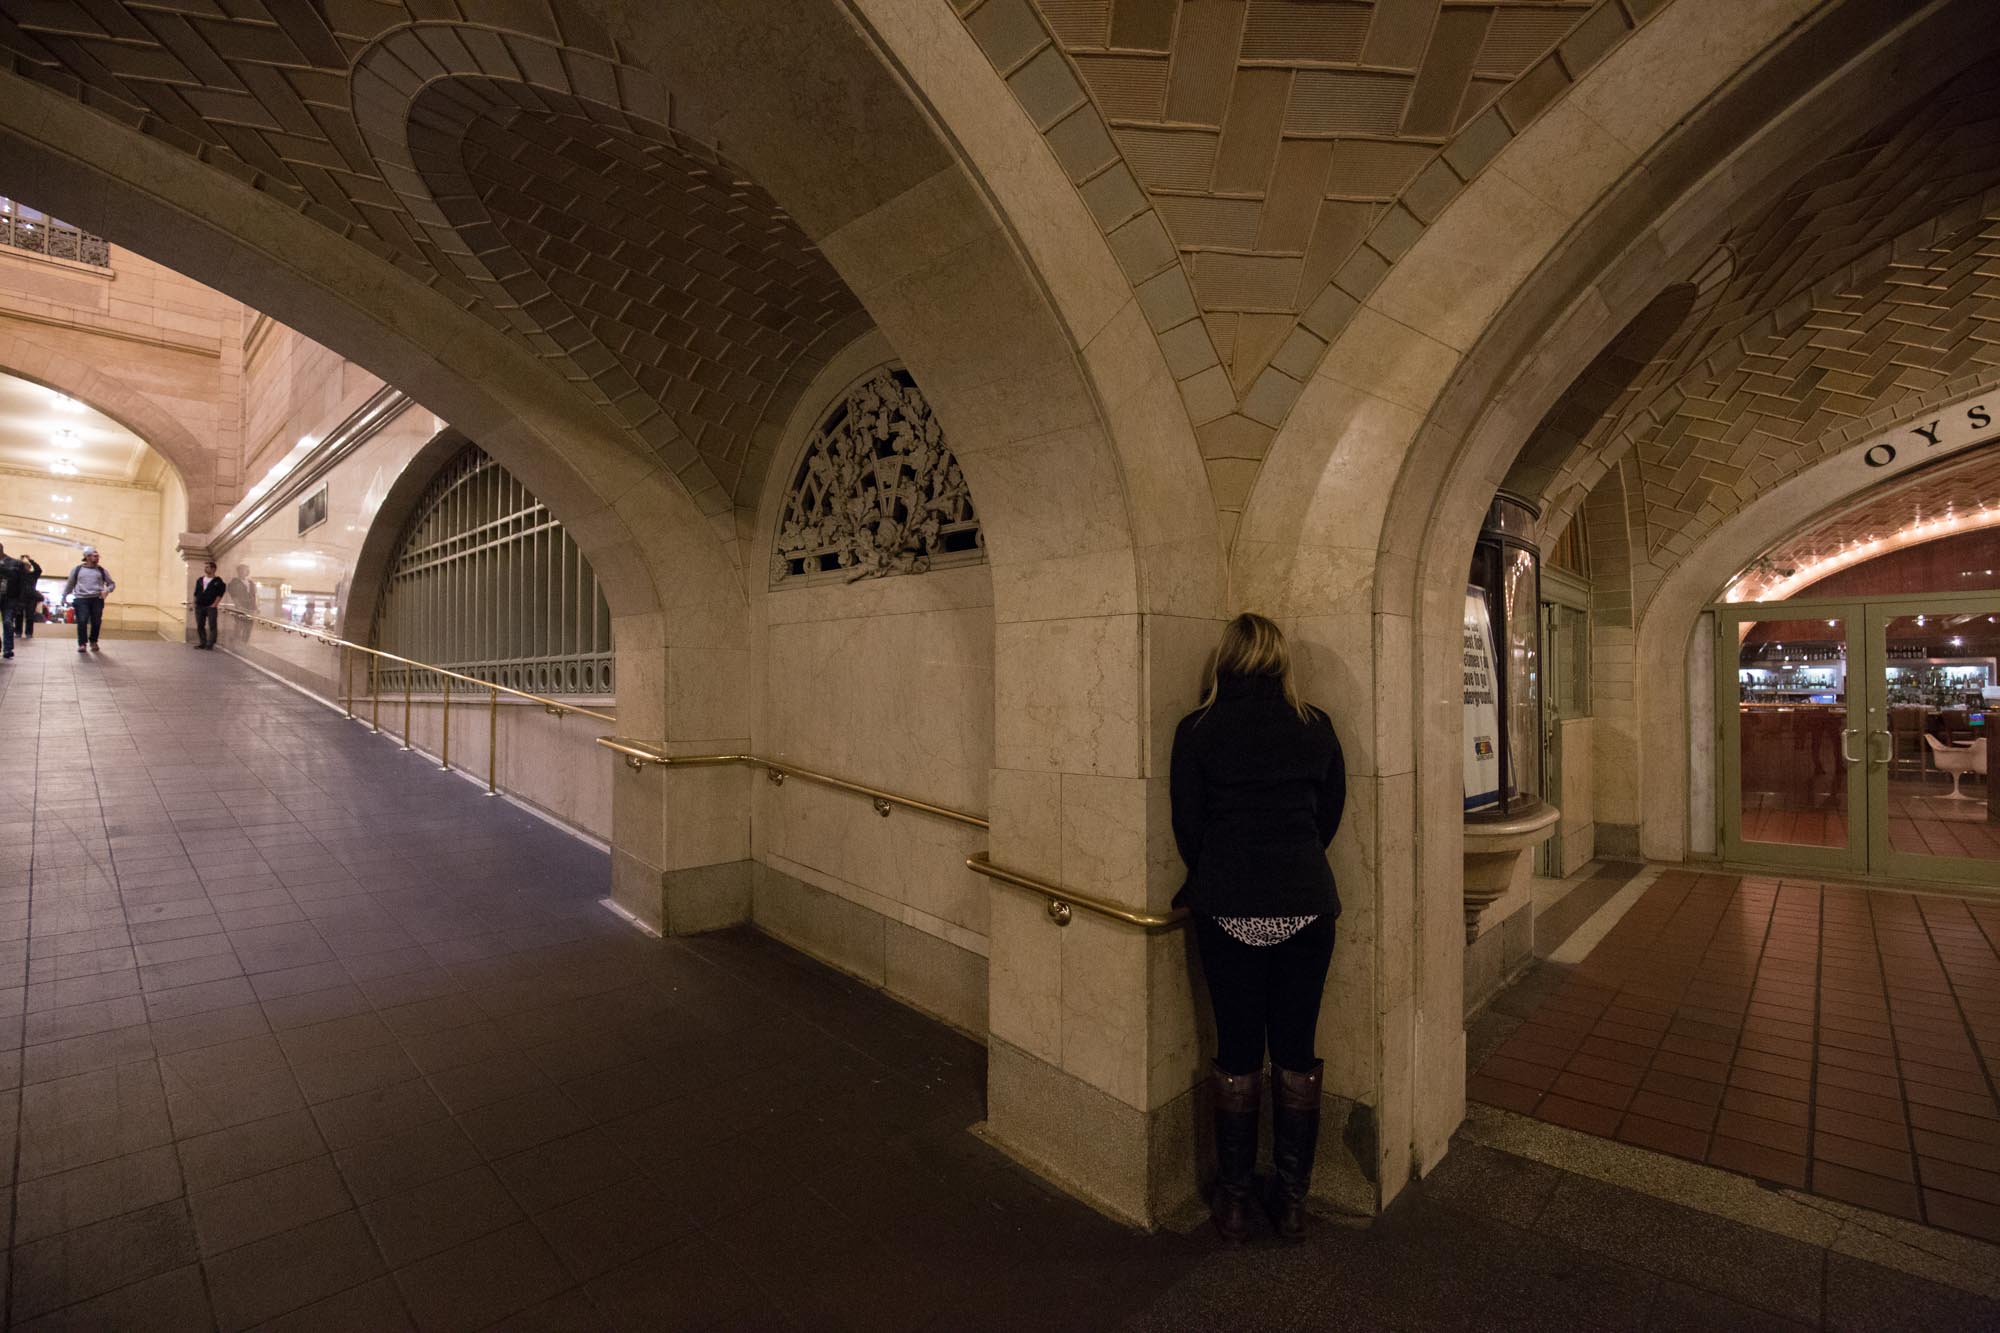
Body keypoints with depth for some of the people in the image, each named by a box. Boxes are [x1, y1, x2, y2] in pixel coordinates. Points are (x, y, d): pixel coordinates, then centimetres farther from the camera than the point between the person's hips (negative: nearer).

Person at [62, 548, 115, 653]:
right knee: (82, 621, -10)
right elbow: (70, 584, 18)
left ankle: (93, 642, 19)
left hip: (97, 599, 1)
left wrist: (107, 590, -6)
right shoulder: (77, 569, 10)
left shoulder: (102, 570, 12)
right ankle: (82, 643, -1)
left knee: (96, 622, 0)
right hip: (81, 599, -1)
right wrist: (64, 596, 15)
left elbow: (111, 583, 15)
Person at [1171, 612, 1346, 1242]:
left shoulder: (1197, 730, -5)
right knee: (1295, 1054, 13)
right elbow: (1331, 815, 9)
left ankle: (1234, 1201, 23)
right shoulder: (1316, 727, 2)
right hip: (1306, 904, 2)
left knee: (1236, 1054, 10)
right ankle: (1292, 1199, 26)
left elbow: (1187, 825, -1)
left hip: (1228, 908, -2)